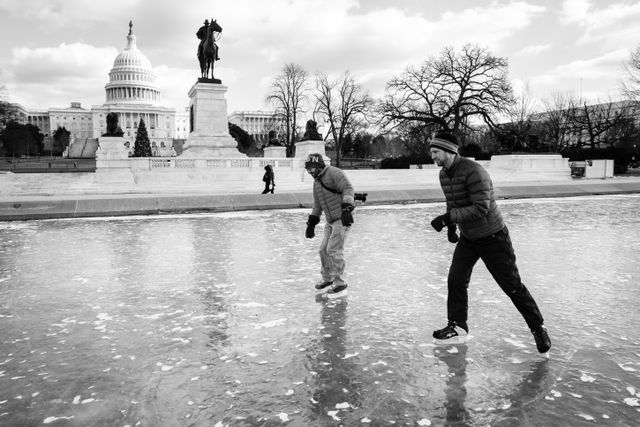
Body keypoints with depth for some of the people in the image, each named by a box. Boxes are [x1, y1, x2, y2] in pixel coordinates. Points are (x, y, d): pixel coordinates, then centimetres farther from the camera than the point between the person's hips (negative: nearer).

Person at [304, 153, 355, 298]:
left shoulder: (333, 172, -10)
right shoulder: (316, 182, 17)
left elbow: (348, 188, -21)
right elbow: (317, 205, 24)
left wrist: (347, 208, -33)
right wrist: (311, 223, 21)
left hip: (343, 219, -9)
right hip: (330, 221, 9)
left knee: (334, 250, -12)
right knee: (324, 250, 10)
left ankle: (340, 285, -1)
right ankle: (327, 280, 27)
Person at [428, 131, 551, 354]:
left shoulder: (473, 171, -26)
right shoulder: (444, 175, 2)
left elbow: (481, 208, -31)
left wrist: (447, 218, -32)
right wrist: (451, 226, 2)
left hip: (493, 237, -7)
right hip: (467, 238, 7)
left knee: (512, 285, 1)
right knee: (455, 280, 1)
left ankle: (538, 328, 18)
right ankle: (457, 326, 15)